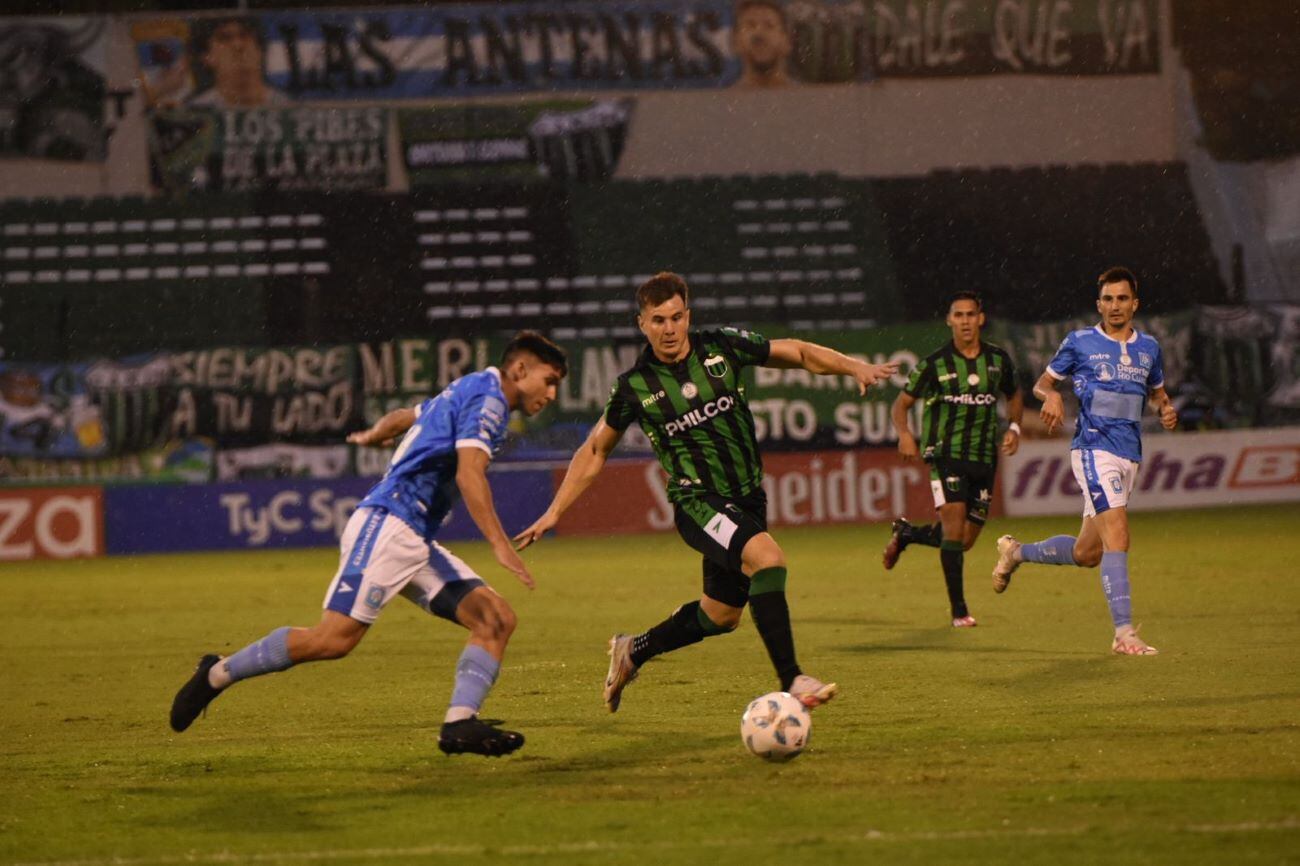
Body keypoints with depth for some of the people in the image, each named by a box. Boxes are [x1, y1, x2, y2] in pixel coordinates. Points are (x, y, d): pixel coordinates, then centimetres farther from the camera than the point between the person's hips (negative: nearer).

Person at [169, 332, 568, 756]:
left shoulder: (464, 395, 23)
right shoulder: (486, 396, -7)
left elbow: (403, 416, 40)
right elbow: (468, 473, -21)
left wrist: (374, 434, 62)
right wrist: (500, 544, -27)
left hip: (416, 542, 10)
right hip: (386, 526, -10)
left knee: (496, 618, -3)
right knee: (335, 638, -17)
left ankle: (460, 724, -15)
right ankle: (219, 674, -2)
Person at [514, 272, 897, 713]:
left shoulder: (722, 347, -2)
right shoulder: (635, 387, -6)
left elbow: (797, 353, 8)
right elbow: (595, 451, 7)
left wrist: (853, 366, -7)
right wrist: (554, 511, 4)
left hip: (747, 497, 5)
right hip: (697, 501, -5)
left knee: (721, 615, 15)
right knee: (767, 557, -31)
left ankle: (633, 652, 38)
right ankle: (791, 681, -32)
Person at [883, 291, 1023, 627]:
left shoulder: (998, 360, 6)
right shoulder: (935, 364, -4)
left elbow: (1014, 396, 23)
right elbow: (901, 403, 3)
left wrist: (1014, 427, 4)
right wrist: (904, 434, -16)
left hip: (984, 458, 4)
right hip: (946, 454, -4)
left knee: (965, 541, 7)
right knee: (954, 526, -18)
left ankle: (906, 534, 35)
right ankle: (959, 611, -13)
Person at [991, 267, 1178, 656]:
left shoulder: (1148, 347, 13)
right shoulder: (1080, 342, 1)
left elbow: (1156, 391, 27)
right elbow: (1042, 383, 9)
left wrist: (1166, 409, 3)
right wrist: (1051, 395, -15)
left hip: (1129, 455, 6)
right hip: (1094, 449, -6)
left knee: (1086, 554, 11)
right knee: (1117, 537, -20)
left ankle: (1016, 551, 35)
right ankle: (1124, 632, -22)